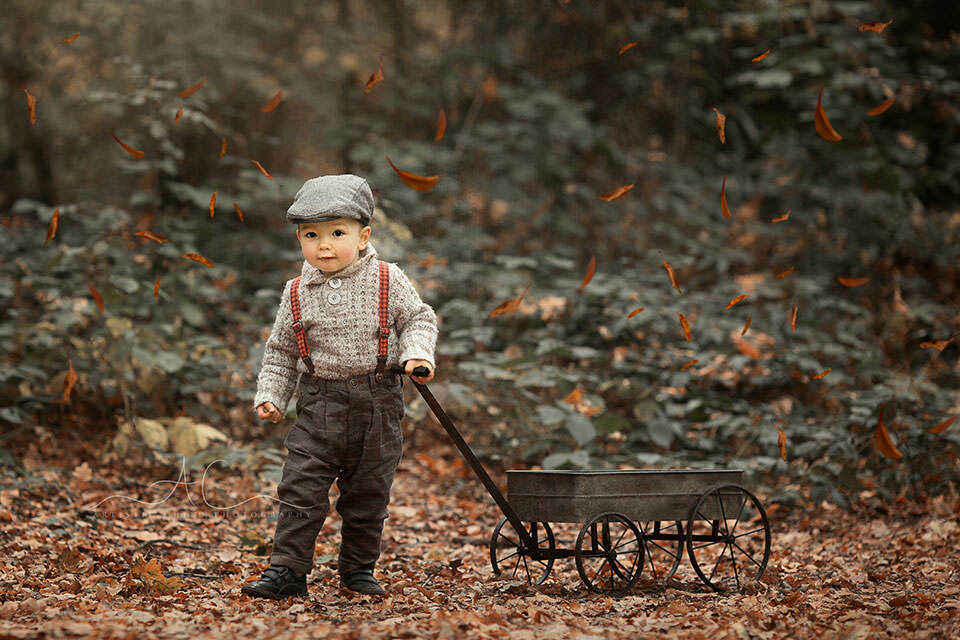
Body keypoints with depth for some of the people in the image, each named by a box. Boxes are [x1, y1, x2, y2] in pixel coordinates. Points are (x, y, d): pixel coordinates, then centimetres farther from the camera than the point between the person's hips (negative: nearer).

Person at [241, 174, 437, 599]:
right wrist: (270, 396, 2)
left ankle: (358, 567, 25)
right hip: (319, 407, 1)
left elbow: (418, 319, 5)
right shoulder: (298, 294, 4)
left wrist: (417, 353, -13)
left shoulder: (387, 281, -3)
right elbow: (280, 352, 12)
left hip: (377, 406, -1)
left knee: (367, 495, 9)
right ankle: (287, 571, 1)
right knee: (300, 489, -6)